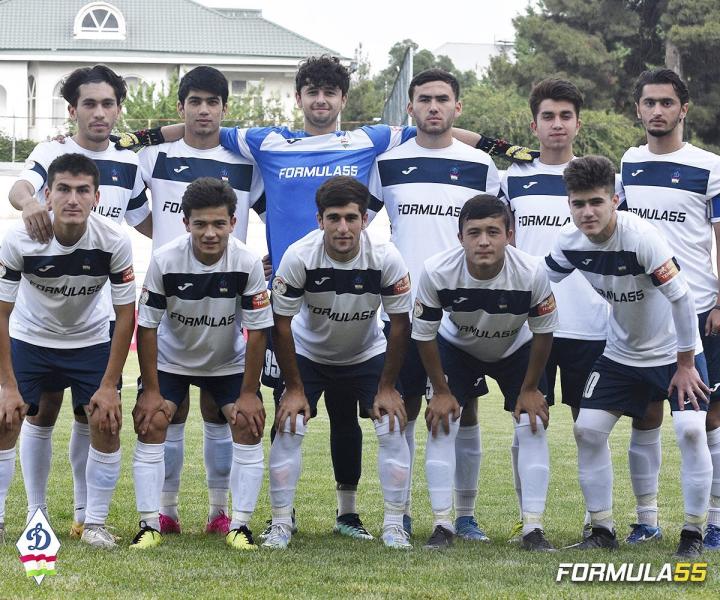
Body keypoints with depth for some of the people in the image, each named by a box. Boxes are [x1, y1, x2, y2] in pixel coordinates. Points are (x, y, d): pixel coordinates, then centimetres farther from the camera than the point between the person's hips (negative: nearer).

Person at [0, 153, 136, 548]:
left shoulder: (115, 242, -26)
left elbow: (126, 315, -16)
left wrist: (108, 386, -18)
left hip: (90, 341, 1)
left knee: (107, 423, -12)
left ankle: (95, 523, 2)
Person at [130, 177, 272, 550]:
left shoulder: (248, 263, -26)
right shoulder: (165, 260, -27)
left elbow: (257, 330, -17)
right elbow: (147, 326, -17)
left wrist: (249, 393, -16)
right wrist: (151, 390, -16)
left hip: (229, 362, 0)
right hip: (171, 359, 0)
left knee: (249, 425, -13)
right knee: (150, 424, -13)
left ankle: (240, 525, -6)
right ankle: (149, 525, -6)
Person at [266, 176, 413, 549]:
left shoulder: (386, 259, -27)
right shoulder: (299, 257, -29)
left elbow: (400, 325, -15)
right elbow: (281, 326, -19)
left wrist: (386, 387, -13)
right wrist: (294, 388, -16)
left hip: (367, 354, 1)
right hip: (308, 353, -1)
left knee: (393, 427, -13)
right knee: (288, 427, -15)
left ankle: (394, 525, -2)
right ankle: (281, 525, -3)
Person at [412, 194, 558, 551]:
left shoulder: (531, 272, -36)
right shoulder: (437, 272, -35)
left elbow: (543, 333, -17)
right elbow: (424, 335, -18)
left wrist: (530, 389, -11)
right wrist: (441, 391, -13)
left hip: (516, 350, 0)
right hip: (457, 347, 0)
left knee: (533, 425, -11)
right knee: (441, 423, -13)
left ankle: (533, 529, -3)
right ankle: (442, 526, -5)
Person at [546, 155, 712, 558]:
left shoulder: (641, 237, -29)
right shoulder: (571, 242, -12)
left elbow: (681, 298, -25)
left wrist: (685, 364, -19)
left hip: (675, 351, -5)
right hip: (622, 354, 5)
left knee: (691, 430, -20)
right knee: (588, 429, -3)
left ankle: (693, 534, -6)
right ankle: (603, 530, 9)